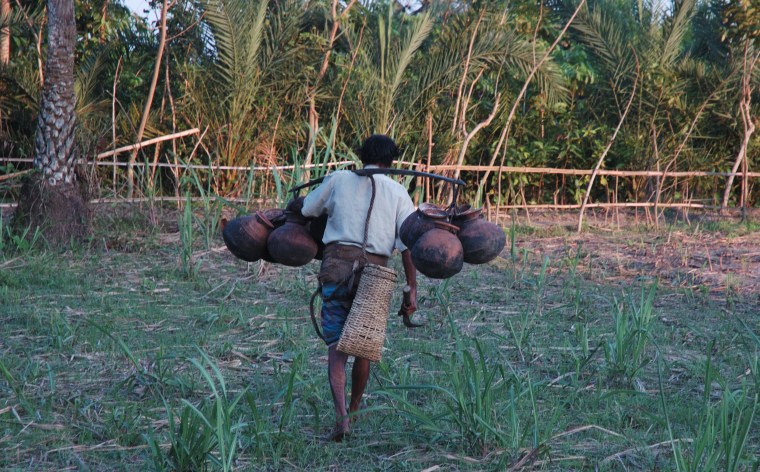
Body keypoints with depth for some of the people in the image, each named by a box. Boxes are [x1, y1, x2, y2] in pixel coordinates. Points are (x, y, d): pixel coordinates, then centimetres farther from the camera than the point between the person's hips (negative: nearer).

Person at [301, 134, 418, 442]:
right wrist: (412, 289, 2)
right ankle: (355, 408, 33)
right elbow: (408, 245, 1)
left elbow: (307, 209, 20)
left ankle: (341, 415, -16)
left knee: (336, 346, 0)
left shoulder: (339, 179, 9)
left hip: (336, 263, -1)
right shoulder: (398, 192, 8)